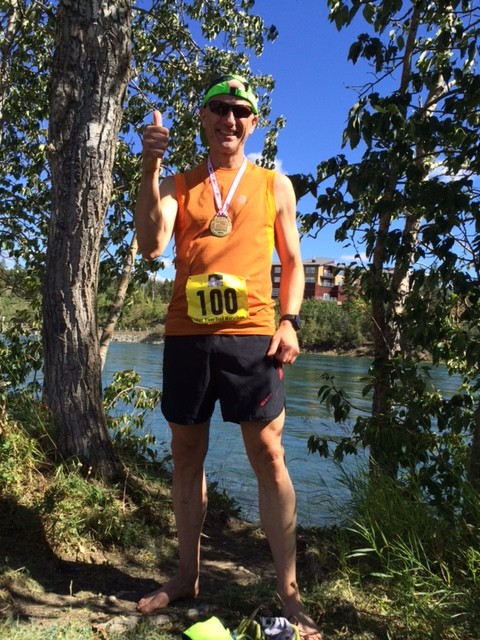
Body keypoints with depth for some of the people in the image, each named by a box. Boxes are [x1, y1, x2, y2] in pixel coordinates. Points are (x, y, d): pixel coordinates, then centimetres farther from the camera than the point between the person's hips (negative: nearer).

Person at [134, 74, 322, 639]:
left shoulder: (274, 184, 12)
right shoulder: (179, 185, 13)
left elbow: (292, 262, 11)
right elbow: (150, 245, -4)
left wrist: (289, 321, -4)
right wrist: (150, 168, -12)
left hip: (251, 336, -2)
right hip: (186, 335, 2)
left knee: (268, 454, -3)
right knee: (186, 454, 9)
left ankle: (288, 590, 9)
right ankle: (186, 576, 25)